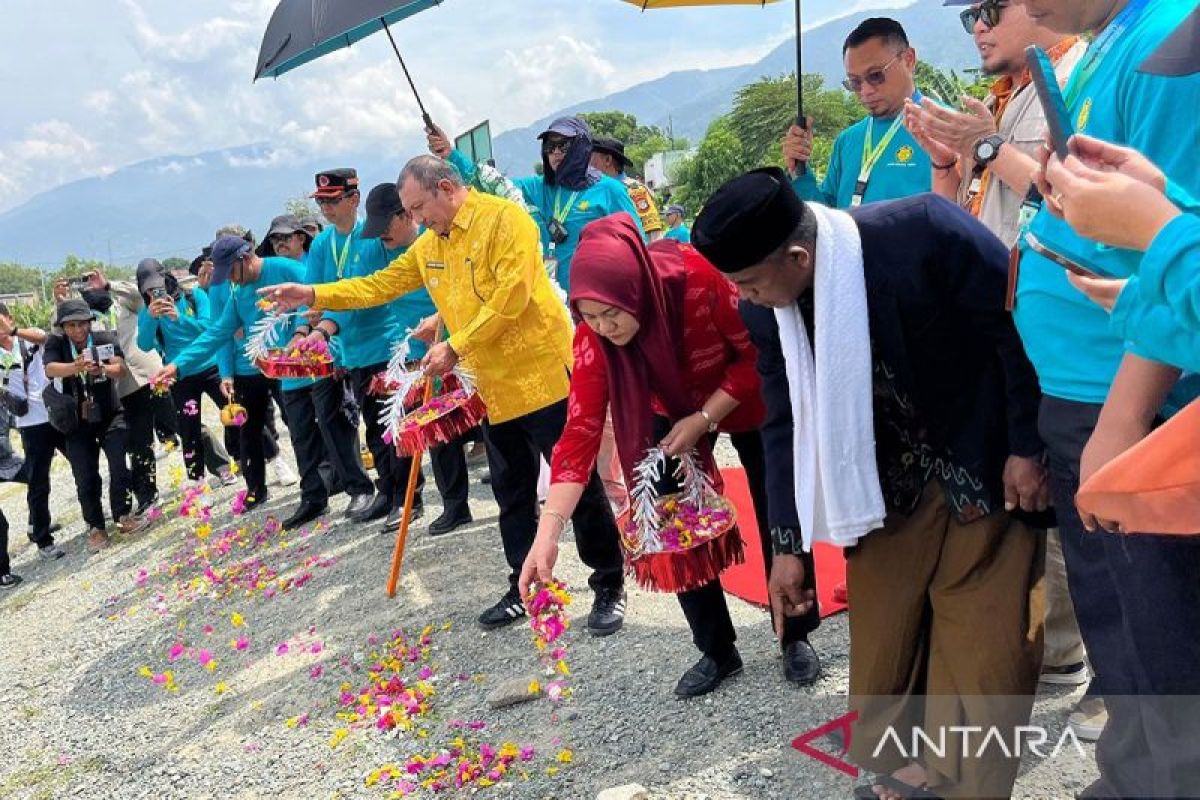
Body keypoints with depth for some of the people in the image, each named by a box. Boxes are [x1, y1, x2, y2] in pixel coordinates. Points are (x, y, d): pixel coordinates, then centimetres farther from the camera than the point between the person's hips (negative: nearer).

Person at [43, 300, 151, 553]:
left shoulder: (106, 338, -6)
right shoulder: (56, 344, -6)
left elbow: (120, 368, -21)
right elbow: (51, 369, -26)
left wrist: (101, 369, -45)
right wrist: (76, 366, -48)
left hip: (110, 415, -1)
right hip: (78, 421, 1)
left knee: (119, 465, -14)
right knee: (85, 477, 1)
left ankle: (123, 515, 4)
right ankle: (95, 527, 15)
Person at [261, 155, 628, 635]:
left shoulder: (504, 218, -12)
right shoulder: (429, 246, 13)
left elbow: (510, 297, -21)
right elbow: (381, 285, 18)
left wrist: (456, 347, -18)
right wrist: (313, 295, 10)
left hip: (541, 376, -8)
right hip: (495, 388, 8)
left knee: (577, 485, -1)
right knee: (512, 495, 14)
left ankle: (609, 586, 11)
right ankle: (524, 589, 27)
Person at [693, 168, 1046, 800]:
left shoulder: (923, 231, -25)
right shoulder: (767, 310, -9)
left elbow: (1021, 321, -14)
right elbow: (786, 423, 1)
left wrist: (1028, 446, -12)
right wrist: (788, 542, 2)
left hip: (985, 470, -4)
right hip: (889, 490, 4)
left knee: (986, 655, 1)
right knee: (880, 649, 10)